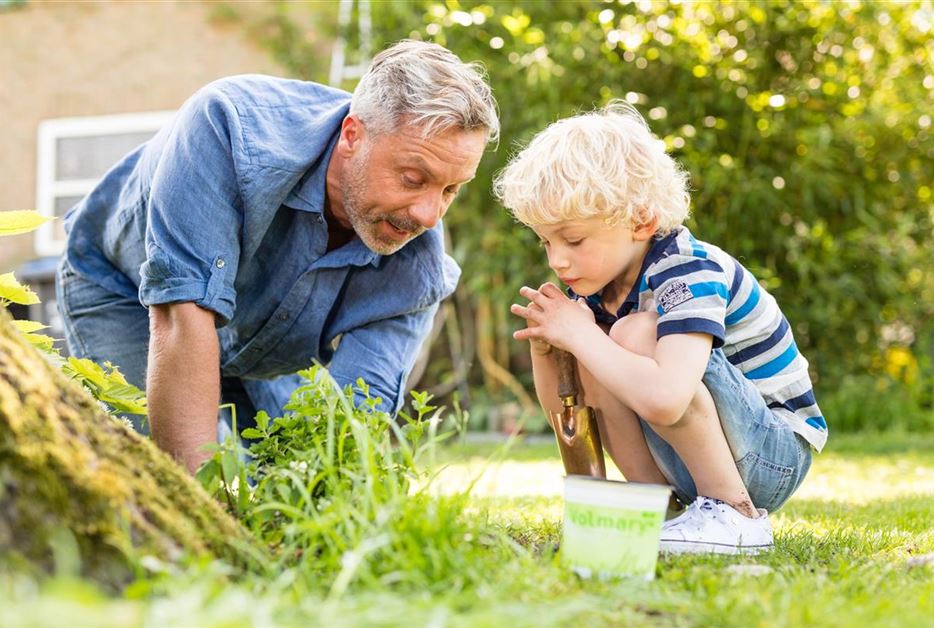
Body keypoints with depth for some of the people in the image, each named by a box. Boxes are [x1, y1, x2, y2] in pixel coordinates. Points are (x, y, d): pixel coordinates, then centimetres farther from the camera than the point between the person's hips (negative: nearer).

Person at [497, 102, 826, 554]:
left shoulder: (690, 273, -23)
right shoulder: (602, 280, 1)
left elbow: (663, 399, -43)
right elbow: (564, 411, 8)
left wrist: (579, 335, -29)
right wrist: (544, 348, -12)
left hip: (773, 456, -8)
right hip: (692, 465, 8)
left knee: (636, 335, -27)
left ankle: (736, 513, -16)